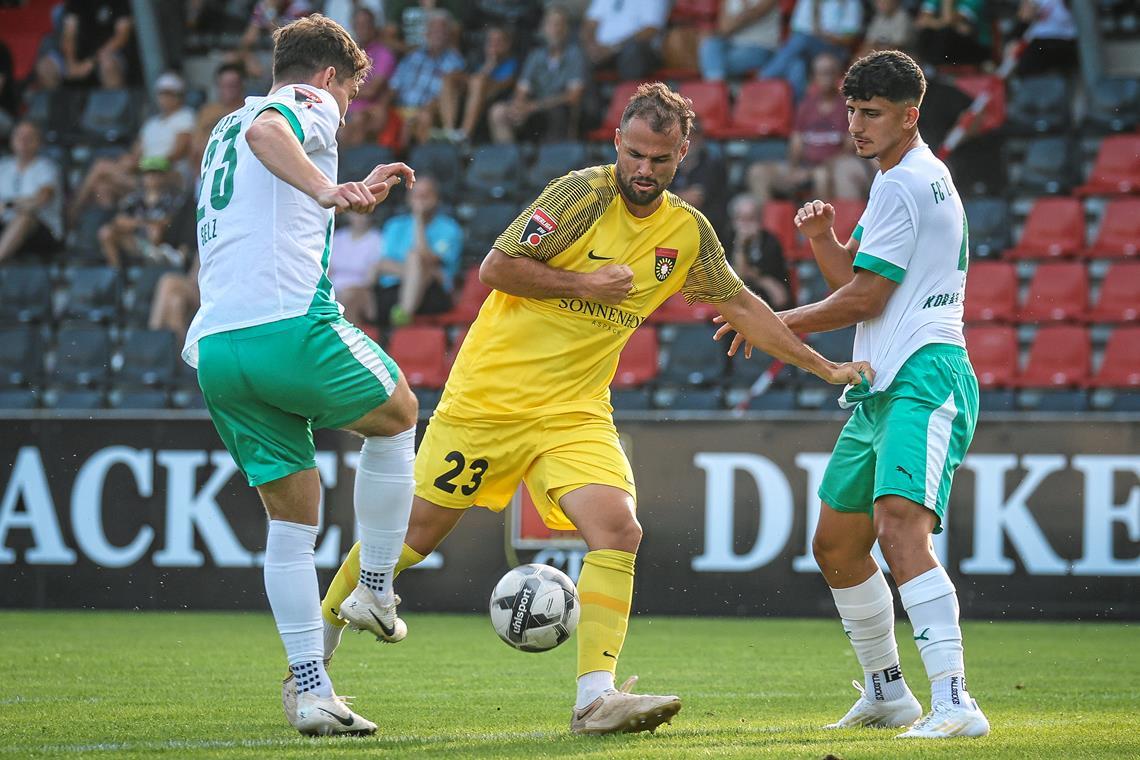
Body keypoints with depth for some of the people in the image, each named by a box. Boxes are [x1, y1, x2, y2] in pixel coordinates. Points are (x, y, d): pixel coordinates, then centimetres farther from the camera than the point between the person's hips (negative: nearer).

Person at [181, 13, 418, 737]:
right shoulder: (308, 106, 4)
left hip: (215, 349, 7)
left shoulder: (221, 131, 29)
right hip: (292, 326, -7)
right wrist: (328, 192, -34)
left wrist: (351, 196, 47)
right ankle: (375, 590, 18)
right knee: (397, 416, 21)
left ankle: (310, 690, 5)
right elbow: (265, 131, -21)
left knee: (293, 515, 11)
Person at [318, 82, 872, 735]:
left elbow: (742, 305, 14)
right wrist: (583, 284, -18)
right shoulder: (584, 193, -13)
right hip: (490, 394, -4)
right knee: (416, 533, 2)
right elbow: (496, 268, -13)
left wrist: (825, 367, 12)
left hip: (575, 412, 4)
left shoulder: (689, 232, 4)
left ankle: (596, 697, -18)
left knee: (619, 533, -17)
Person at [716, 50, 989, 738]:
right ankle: (887, 694, 31)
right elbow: (861, 286, 25)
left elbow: (864, 299, -11)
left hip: (924, 379, -11)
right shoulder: (918, 179, 21)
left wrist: (776, 324, 1)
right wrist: (823, 238, 5)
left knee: (899, 529, -28)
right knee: (836, 545, 17)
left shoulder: (906, 183, -11)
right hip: (881, 390, 11)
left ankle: (955, 703, -36)